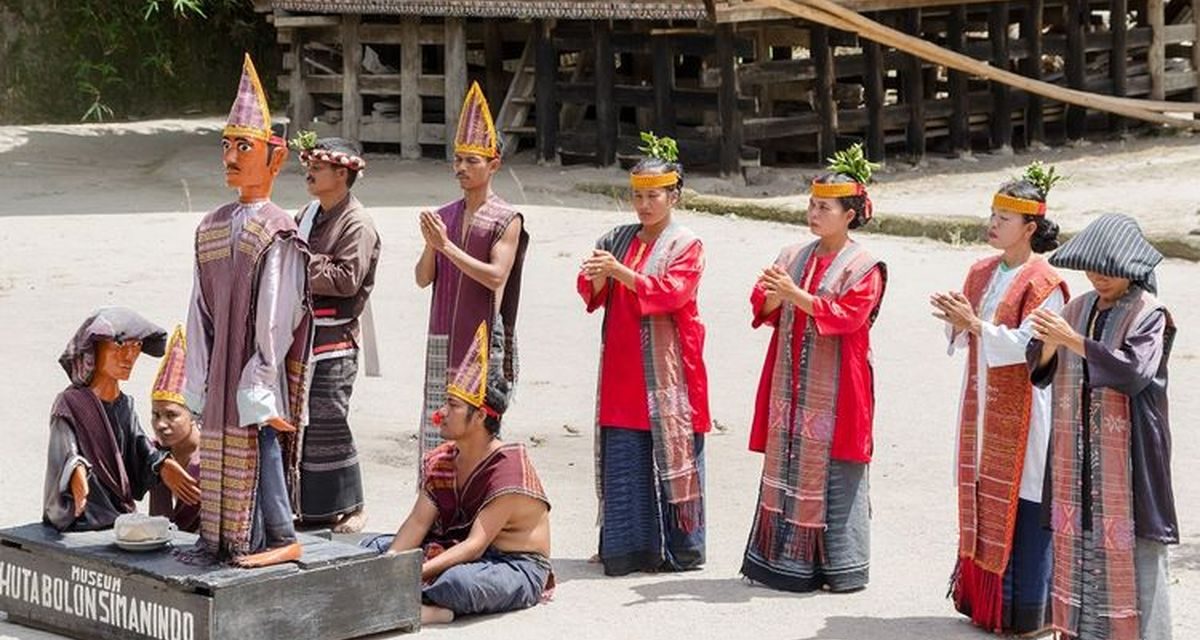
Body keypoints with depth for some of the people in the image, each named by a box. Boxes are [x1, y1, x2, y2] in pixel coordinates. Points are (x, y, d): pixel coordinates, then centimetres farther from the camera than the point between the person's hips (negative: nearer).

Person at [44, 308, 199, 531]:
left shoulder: (126, 405, 16)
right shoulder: (70, 404, -5)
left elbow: (143, 451, 4)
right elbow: (65, 453, -21)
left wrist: (163, 466, -19)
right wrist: (77, 472, -44)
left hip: (121, 516, 7)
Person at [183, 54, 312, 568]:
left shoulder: (276, 231, -11)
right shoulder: (212, 227, 12)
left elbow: (275, 315, -14)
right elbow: (201, 309, 14)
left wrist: (260, 386, -16)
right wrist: (199, 380, 11)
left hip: (259, 366, -7)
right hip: (221, 365, 7)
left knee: (262, 446, -5)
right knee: (219, 447, 11)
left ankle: (279, 539, 4)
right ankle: (222, 539, 19)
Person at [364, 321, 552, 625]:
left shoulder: (509, 470, -21)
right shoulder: (443, 461, 4)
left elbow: (475, 545, -26)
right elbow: (418, 522, -1)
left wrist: (417, 573, -35)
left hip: (517, 567, -9)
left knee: (458, 581, -41)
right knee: (373, 547, 0)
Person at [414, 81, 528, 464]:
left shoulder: (506, 220, -4)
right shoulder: (444, 216, 12)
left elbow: (496, 277, -16)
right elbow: (423, 279, 9)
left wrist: (447, 246, -17)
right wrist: (430, 246, -10)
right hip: (443, 341, 5)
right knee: (436, 431, 5)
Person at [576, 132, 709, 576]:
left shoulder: (686, 245, -1)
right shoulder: (619, 239, 13)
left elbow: (671, 291, -17)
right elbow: (591, 294, 6)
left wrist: (621, 272, -28)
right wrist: (597, 279, -18)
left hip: (667, 371, -4)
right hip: (623, 370, 4)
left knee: (672, 455, -2)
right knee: (623, 460, 3)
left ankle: (680, 548, 5)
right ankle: (628, 545, 9)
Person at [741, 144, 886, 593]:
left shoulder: (863, 267, -5)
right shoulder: (794, 256, 12)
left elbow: (847, 316, -17)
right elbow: (764, 309, 7)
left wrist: (795, 293, -23)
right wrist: (772, 294, -16)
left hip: (834, 388, -6)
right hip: (791, 385, 6)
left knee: (835, 471, -3)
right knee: (787, 466, 7)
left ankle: (840, 566, 3)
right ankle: (786, 558, 14)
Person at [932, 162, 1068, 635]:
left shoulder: (1043, 284, -12)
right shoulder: (982, 273, 10)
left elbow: (1027, 346, -20)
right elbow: (964, 340, 13)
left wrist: (975, 324, -26)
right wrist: (955, 320, -8)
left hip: (1021, 407, -7)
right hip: (983, 404, 7)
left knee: (1023, 505, -4)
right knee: (983, 498, 11)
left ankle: (1027, 611, 2)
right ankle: (984, 598, 19)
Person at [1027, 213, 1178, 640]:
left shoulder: (1149, 315, -8)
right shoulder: (1080, 309, 10)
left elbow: (1134, 371, -23)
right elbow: (1041, 371, 9)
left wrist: (1073, 340, -24)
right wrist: (1048, 344, -14)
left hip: (1127, 454, -6)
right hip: (1078, 452, 6)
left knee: (1131, 548, -5)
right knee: (1079, 539, 9)